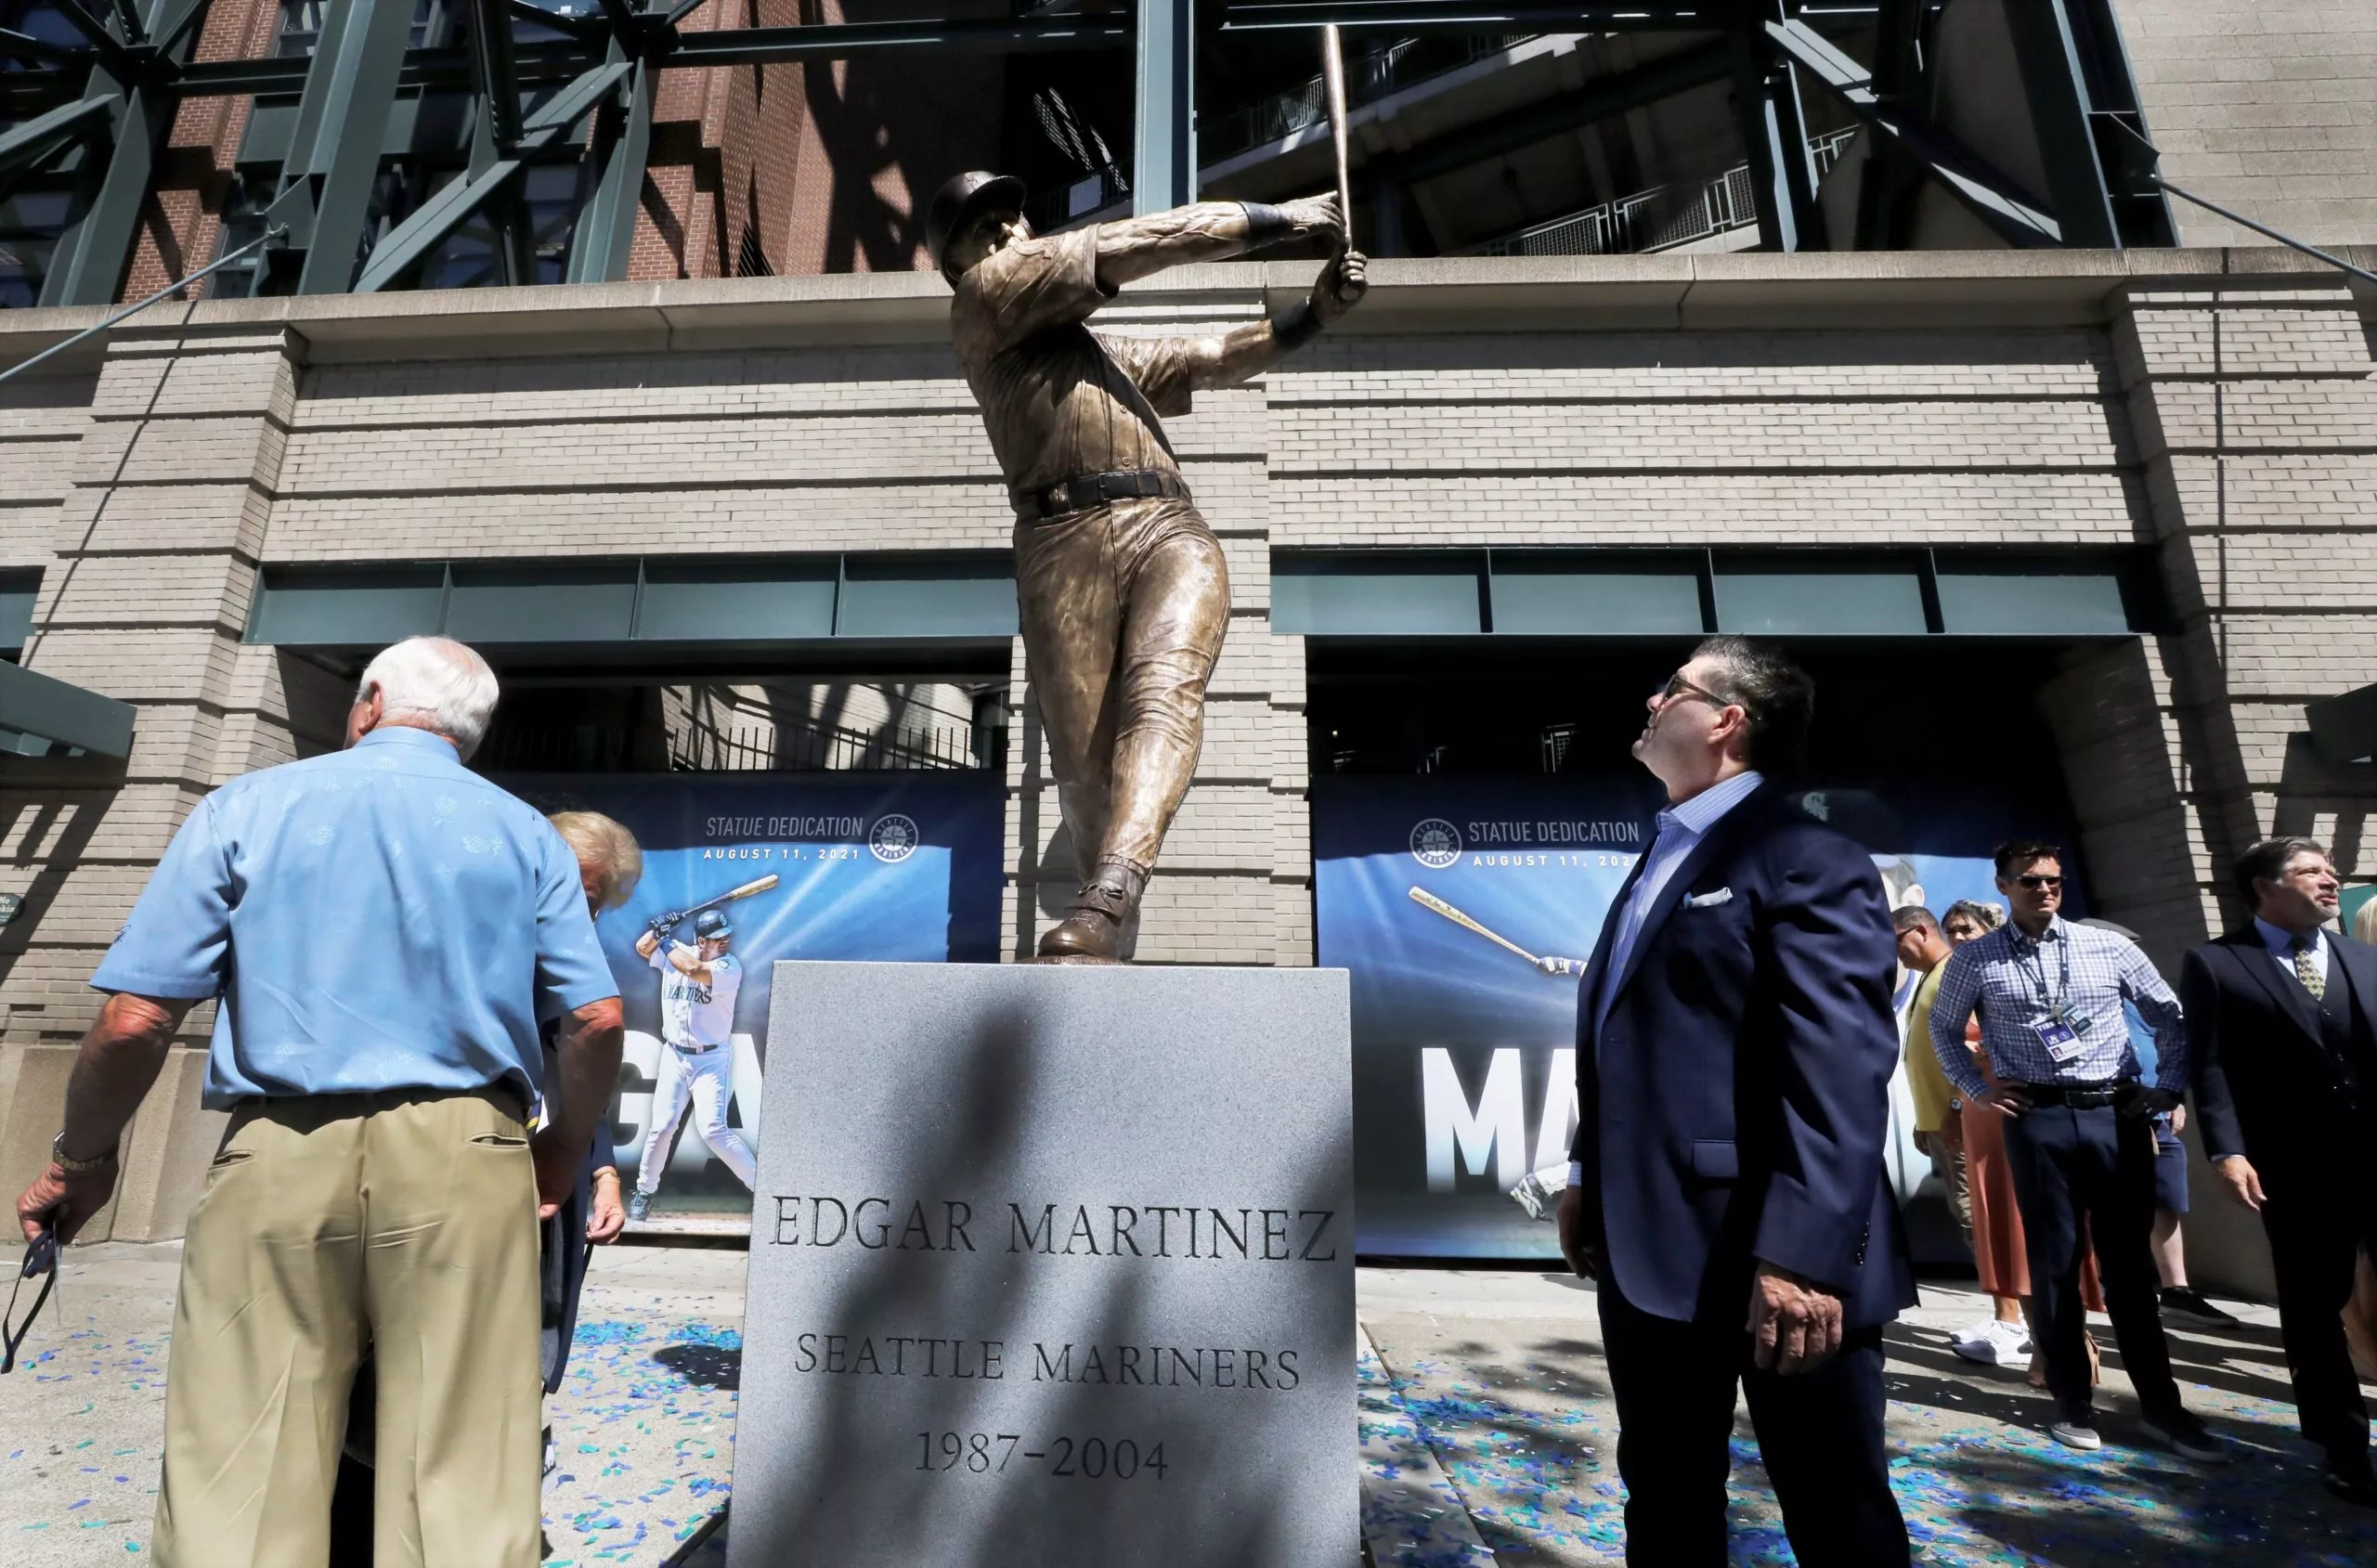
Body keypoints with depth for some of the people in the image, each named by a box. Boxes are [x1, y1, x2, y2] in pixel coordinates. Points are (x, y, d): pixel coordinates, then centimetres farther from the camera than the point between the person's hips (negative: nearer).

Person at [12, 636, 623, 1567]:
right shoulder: (524, 832, 7)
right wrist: (561, 1155, 14)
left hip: (281, 1156, 0)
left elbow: (135, 1019, 0)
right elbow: (596, 1021, -1)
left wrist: (83, 1160, 18)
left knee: (237, 1481, 10)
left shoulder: (246, 807, 6)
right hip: (465, 1156, 0)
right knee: (465, 1477, 5)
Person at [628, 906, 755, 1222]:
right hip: (674, 1056, 5)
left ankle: (763, 1184, -5)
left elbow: (694, 970, -30)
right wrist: (659, 930, -7)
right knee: (661, 1126, 2)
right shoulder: (676, 952, 3)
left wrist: (667, 941, -16)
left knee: (712, 1129, -14)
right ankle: (644, 1190, 24)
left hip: (712, 1060, -4)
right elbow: (642, 948, 12)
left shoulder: (729, 966, -15)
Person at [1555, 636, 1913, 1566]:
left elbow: (1842, 1074, -20)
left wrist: (1803, 1254, -26)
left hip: (1769, 1261, -8)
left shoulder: (1808, 861, -11)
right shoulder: (1660, 861, 17)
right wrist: (1587, 1177, 17)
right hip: (1650, 1253, 8)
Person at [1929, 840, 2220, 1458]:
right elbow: (1944, 1028, 13)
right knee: (2055, 1262, 5)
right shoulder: (1974, 959, 1)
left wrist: (2169, 1087, 5)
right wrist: (1978, 1089, 4)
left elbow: (2169, 1015, 13)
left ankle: (2159, 1404, 20)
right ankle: (2073, 1400, 17)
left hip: (2118, 1114, 1)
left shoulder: (2109, 946, 5)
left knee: (2129, 1262, 7)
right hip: (2038, 1120, -1)